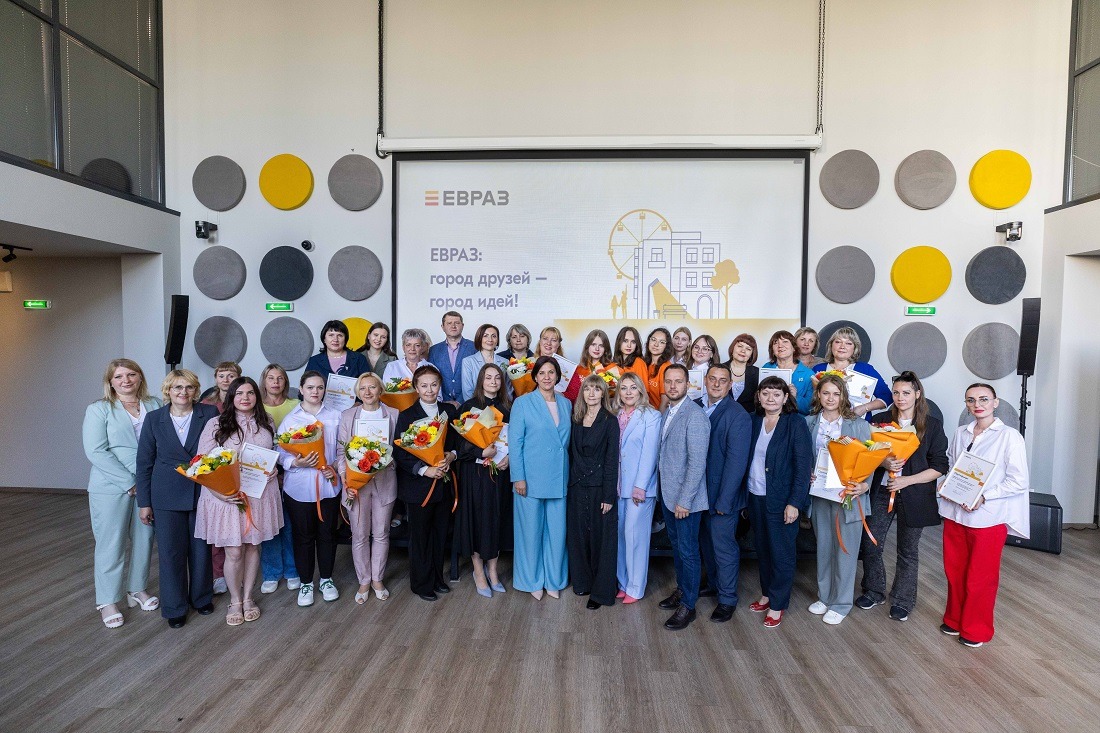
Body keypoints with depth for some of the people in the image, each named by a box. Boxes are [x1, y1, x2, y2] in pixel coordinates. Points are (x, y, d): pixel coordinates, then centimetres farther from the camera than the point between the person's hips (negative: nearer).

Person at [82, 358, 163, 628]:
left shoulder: (155, 406, 7)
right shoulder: (98, 410, -1)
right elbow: (95, 451, -9)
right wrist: (129, 481, -15)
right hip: (112, 487, -3)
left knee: (143, 539, 10)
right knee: (111, 543, 4)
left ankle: (137, 590, 28)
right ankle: (107, 601, 18)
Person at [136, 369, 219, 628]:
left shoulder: (210, 414, -5)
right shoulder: (154, 419, -1)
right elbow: (144, 463, 3)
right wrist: (144, 502, 2)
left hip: (203, 492, 0)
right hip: (168, 496, 0)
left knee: (201, 548, 12)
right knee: (171, 551, 6)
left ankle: (201, 597, 33)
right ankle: (174, 607, 24)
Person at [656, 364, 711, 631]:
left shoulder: (695, 416, -18)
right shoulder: (667, 413, 8)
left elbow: (697, 462, -21)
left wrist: (685, 500, -21)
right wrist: (664, 488, 9)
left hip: (686, 497, -8)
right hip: (668, 493, 8)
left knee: (687, 551, 4)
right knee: (676, 545, 20)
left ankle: (687, 606, 18)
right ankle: (681, 590, 37)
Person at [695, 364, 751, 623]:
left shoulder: (738, 416, -16)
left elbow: (736, 462, -18)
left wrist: (723, 500, -18)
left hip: (722, 494, -5)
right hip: (698, 491, 6)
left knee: (724, 547, 6)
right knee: (707, 542, 20)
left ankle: (727, 599, 24)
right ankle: (714, 584, 40)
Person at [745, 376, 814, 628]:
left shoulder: (796, 423, -11)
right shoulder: (754, 421, 4)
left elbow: (803, 465, -13)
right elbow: (747, 458, 8)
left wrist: (794, 503, -16)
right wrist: (744, 494, 2)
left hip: (781, 500, -5)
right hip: (755, 496, 5)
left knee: (781, 553, 6)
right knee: (762, 548, 16)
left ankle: (778, 605, 20)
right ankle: (767, 593, 33)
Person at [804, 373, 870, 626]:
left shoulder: (859, 425, -4)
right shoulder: (808, 423, 1)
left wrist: (865, 485, -17)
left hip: (848, 495, -3)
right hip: (819, 494, 3)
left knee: (845, 550, 6)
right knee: (823, 547, 15)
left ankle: (840, 603, 21)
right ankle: (824, 596, 32)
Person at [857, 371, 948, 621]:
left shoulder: (932, 425, -3)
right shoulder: (880, 420, 3)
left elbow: (940, 466, -5)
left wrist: (907, 480, -14)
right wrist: (884, 462, -13)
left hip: (913, 496, -2)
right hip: (881, 492, 2)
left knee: (908, 550, 11)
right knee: (870, 544, 4)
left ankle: (902, 600, 27)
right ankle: (874, 591, 26)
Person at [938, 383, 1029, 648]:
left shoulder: (1010, 436, -9)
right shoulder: (960, 433, 6)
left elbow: (1019, 482, -11)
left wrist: (983, 497, -18)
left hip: (988, 518, -4)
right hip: (955, 514, 5)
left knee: (980, 577, 7)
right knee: (954, 571, 13)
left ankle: (976, 630, 24)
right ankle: (954, 619, 32)